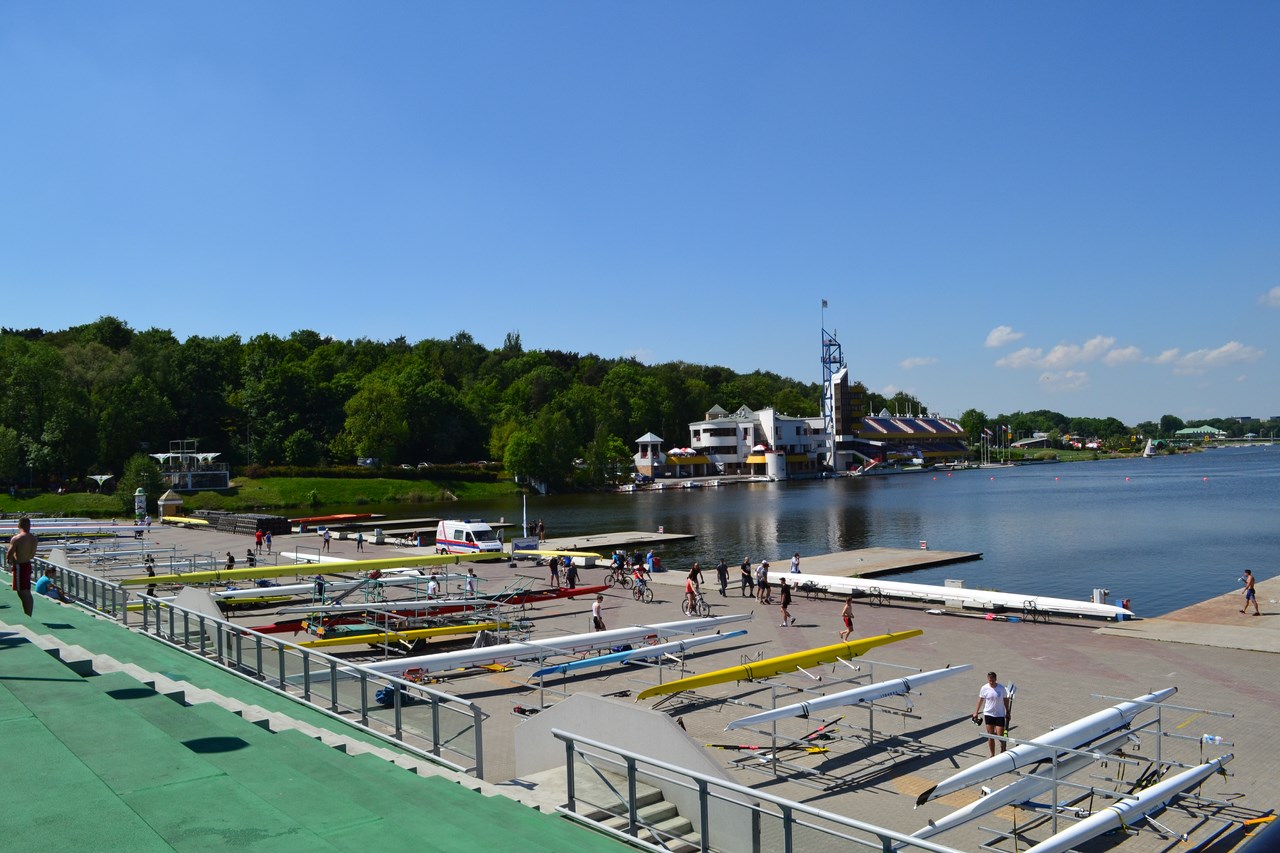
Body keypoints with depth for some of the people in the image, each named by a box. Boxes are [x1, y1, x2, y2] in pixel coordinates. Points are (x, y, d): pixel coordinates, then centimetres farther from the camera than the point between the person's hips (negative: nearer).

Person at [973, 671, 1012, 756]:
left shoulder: (1001, 688, -7)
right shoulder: (984, 688, -5)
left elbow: (1006, 700, 4)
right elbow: (980, 700, 6)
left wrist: (1008, 712, 5)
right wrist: (976, 712, 11)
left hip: (1000, 714, -1)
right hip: (988, 714, 1)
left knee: (1000, 735, -4)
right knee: (990, 736, 4)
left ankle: (1003, 748, 28)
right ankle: (992, 755, 16)